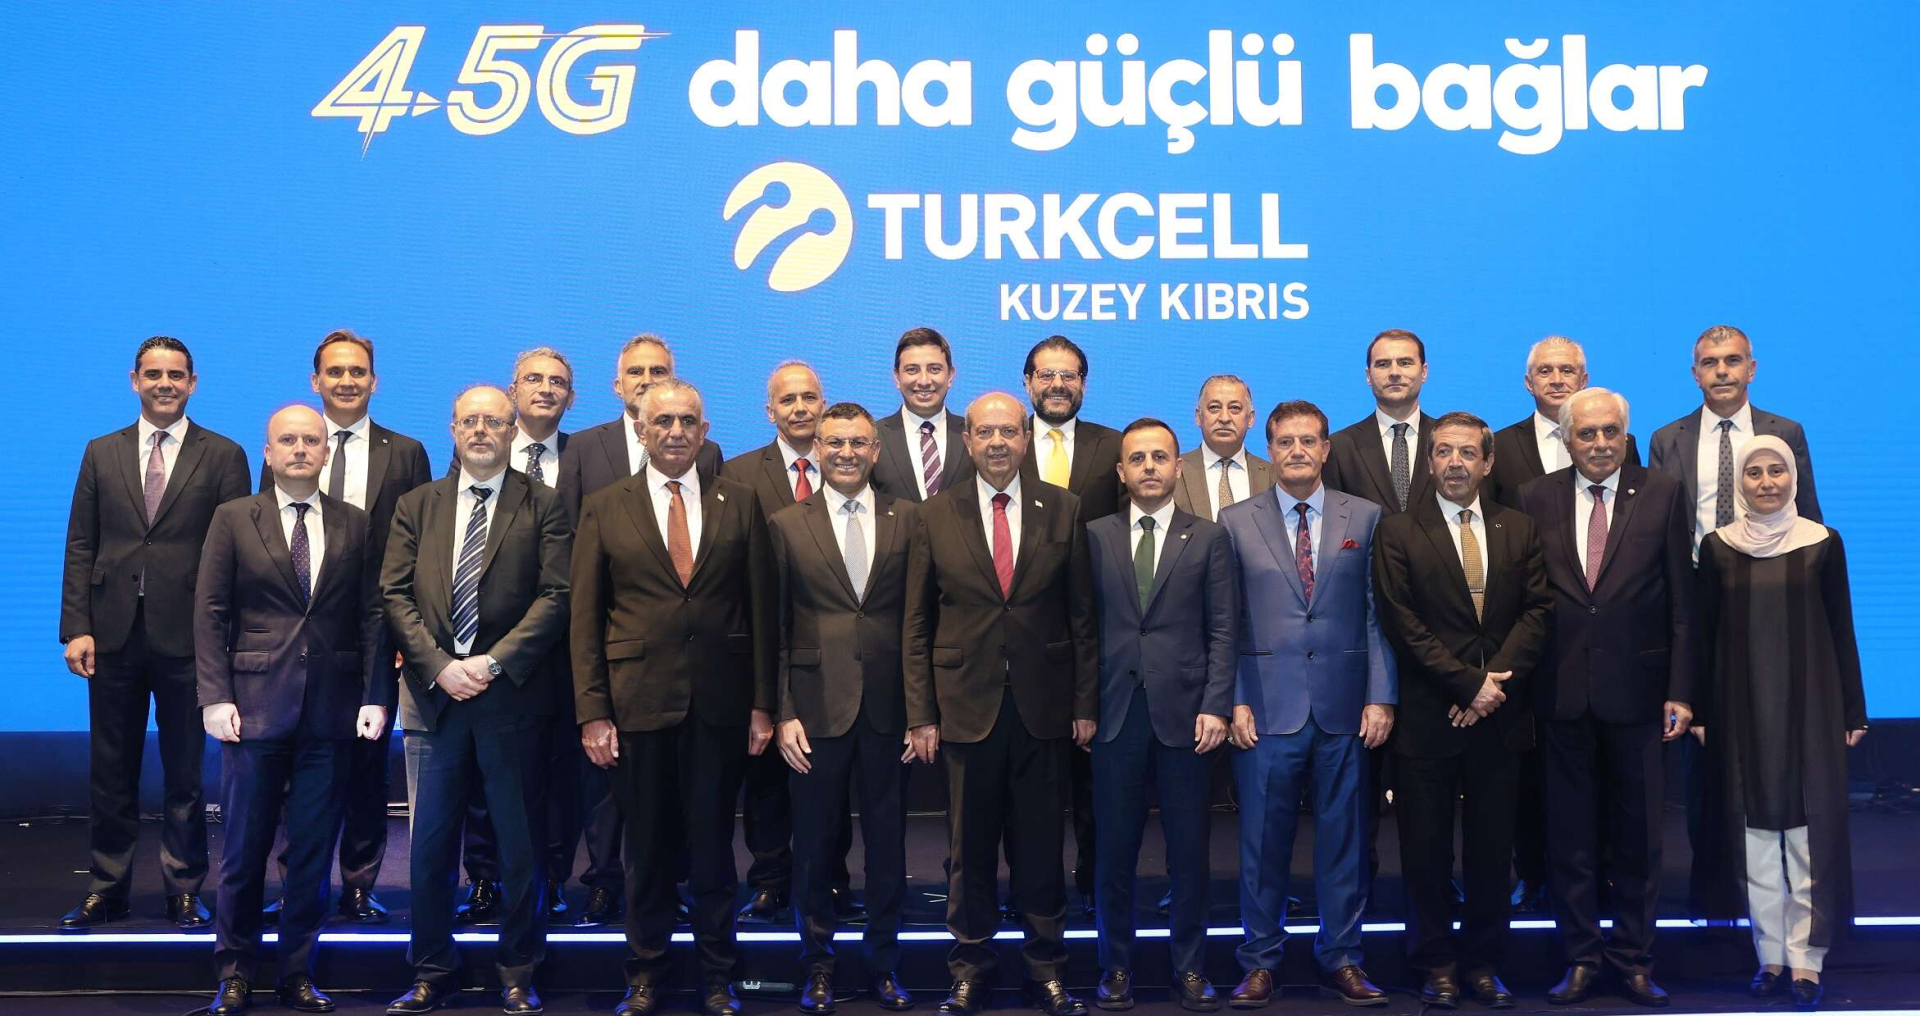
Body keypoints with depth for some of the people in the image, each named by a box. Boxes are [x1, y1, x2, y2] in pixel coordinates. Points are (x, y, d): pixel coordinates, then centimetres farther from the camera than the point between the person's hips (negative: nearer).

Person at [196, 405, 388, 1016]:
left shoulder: (353, 525, 8)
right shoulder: (234, 519, 4)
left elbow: (372, 616, 5)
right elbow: (210, 613, 1)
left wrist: (375, 696, -2)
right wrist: (215, 696, -7)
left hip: (331, 712, 1)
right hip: (255, 704, -1)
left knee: (314, 850, 7)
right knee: (244, 848, 5)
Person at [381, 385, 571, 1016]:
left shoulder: (542, 506, 3)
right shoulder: (417, 506, 12)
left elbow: (555, 597, -5)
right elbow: (396, 595, 5)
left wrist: (494, 663, -14)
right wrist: (440, 666, -8)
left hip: (513, 697, -2)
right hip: (433, 696, 3)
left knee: (521, 844, 5)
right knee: (430, 844, 7)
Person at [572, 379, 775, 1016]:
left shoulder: (740, 504, 6)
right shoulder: (604, 510, 4)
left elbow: (761, 609, 4)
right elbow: (585, 619, 2)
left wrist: (762, 703, 0)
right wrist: (592, 713, -4)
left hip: (719, 704, 0)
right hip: (637, 703, 0)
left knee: (712, 849, 8)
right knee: (646, 851, 9)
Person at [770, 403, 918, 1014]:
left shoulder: (907, 521, 5)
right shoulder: (786, 526, 3)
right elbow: (775, 630, 1)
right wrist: (783, 713, -5)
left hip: (888, 709, 1)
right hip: (817, 707, -1)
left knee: (888, 843, 9)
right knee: (815, 843, 8)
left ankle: (884, 963, 24)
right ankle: (818, 966, 23)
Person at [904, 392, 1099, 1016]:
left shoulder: (1063, 510, 3)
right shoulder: (936, 516, 2)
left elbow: (1082, 615, 3)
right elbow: (918, 625, 2)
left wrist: (1086, 704, 0)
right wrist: (921, 714, -2)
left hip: (1043, 706, 0)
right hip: (966, 704, 0)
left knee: (1040, 845, 9)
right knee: (969, 848, 9)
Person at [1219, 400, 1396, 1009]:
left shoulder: (1365, 518, 8)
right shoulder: (1237, 523, 6)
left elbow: (1378, 615, 5)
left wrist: (1381, 697, -2)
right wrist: (1234, 700, -3)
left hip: (1344, 708, 1)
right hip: (1267, 708, -1)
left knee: (1344, 839, 7)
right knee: (1264, 842, 4)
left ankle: (1341, 959, 20)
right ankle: (1260, 961, 16)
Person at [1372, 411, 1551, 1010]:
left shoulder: (1519, 530, 10)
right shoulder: (1398, 533, 0)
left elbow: (1537, 613, 2)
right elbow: (1404, 625, -7)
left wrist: (1495, 682, -11)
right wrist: (1470, 684, -12)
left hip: (1498, 716, 3)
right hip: (1426, 717, -2)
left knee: (1492, 849, 9)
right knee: (1426, 850, 4)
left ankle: (1483, 962, 22)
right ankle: (1436, 963, 17)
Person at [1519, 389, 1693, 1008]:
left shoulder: (1663, 496, 1)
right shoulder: (1536, 499, 3)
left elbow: (1682, 603, 0)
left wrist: (1680, 692, -5)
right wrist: (1520, 679, -4)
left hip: (1634, 692, 0)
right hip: (1562, 694, 1)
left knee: (1637, 834, 9)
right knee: (1568, 834, 8)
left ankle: (1633, 960, 22)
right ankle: (1579, 958, 19)